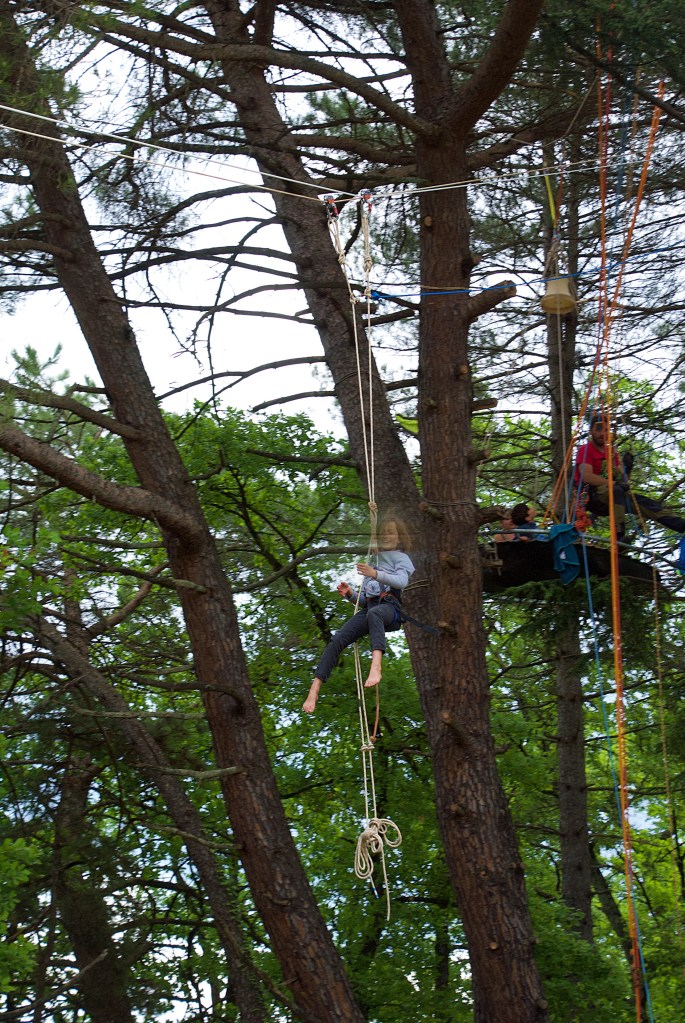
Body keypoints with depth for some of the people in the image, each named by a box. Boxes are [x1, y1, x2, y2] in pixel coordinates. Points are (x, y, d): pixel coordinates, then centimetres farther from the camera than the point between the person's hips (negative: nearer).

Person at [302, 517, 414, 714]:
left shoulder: (401, 558, 16)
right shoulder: (374, 561, 34)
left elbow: (401, 581, -8)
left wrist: (376, 575, -24)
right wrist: (350, 594, 7)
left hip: (390, 606, -6)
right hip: (369, 608, 6)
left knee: (374, 614, -44)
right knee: (337, 640, -20)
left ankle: (376, 666, -66)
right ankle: (315, 689, -29)